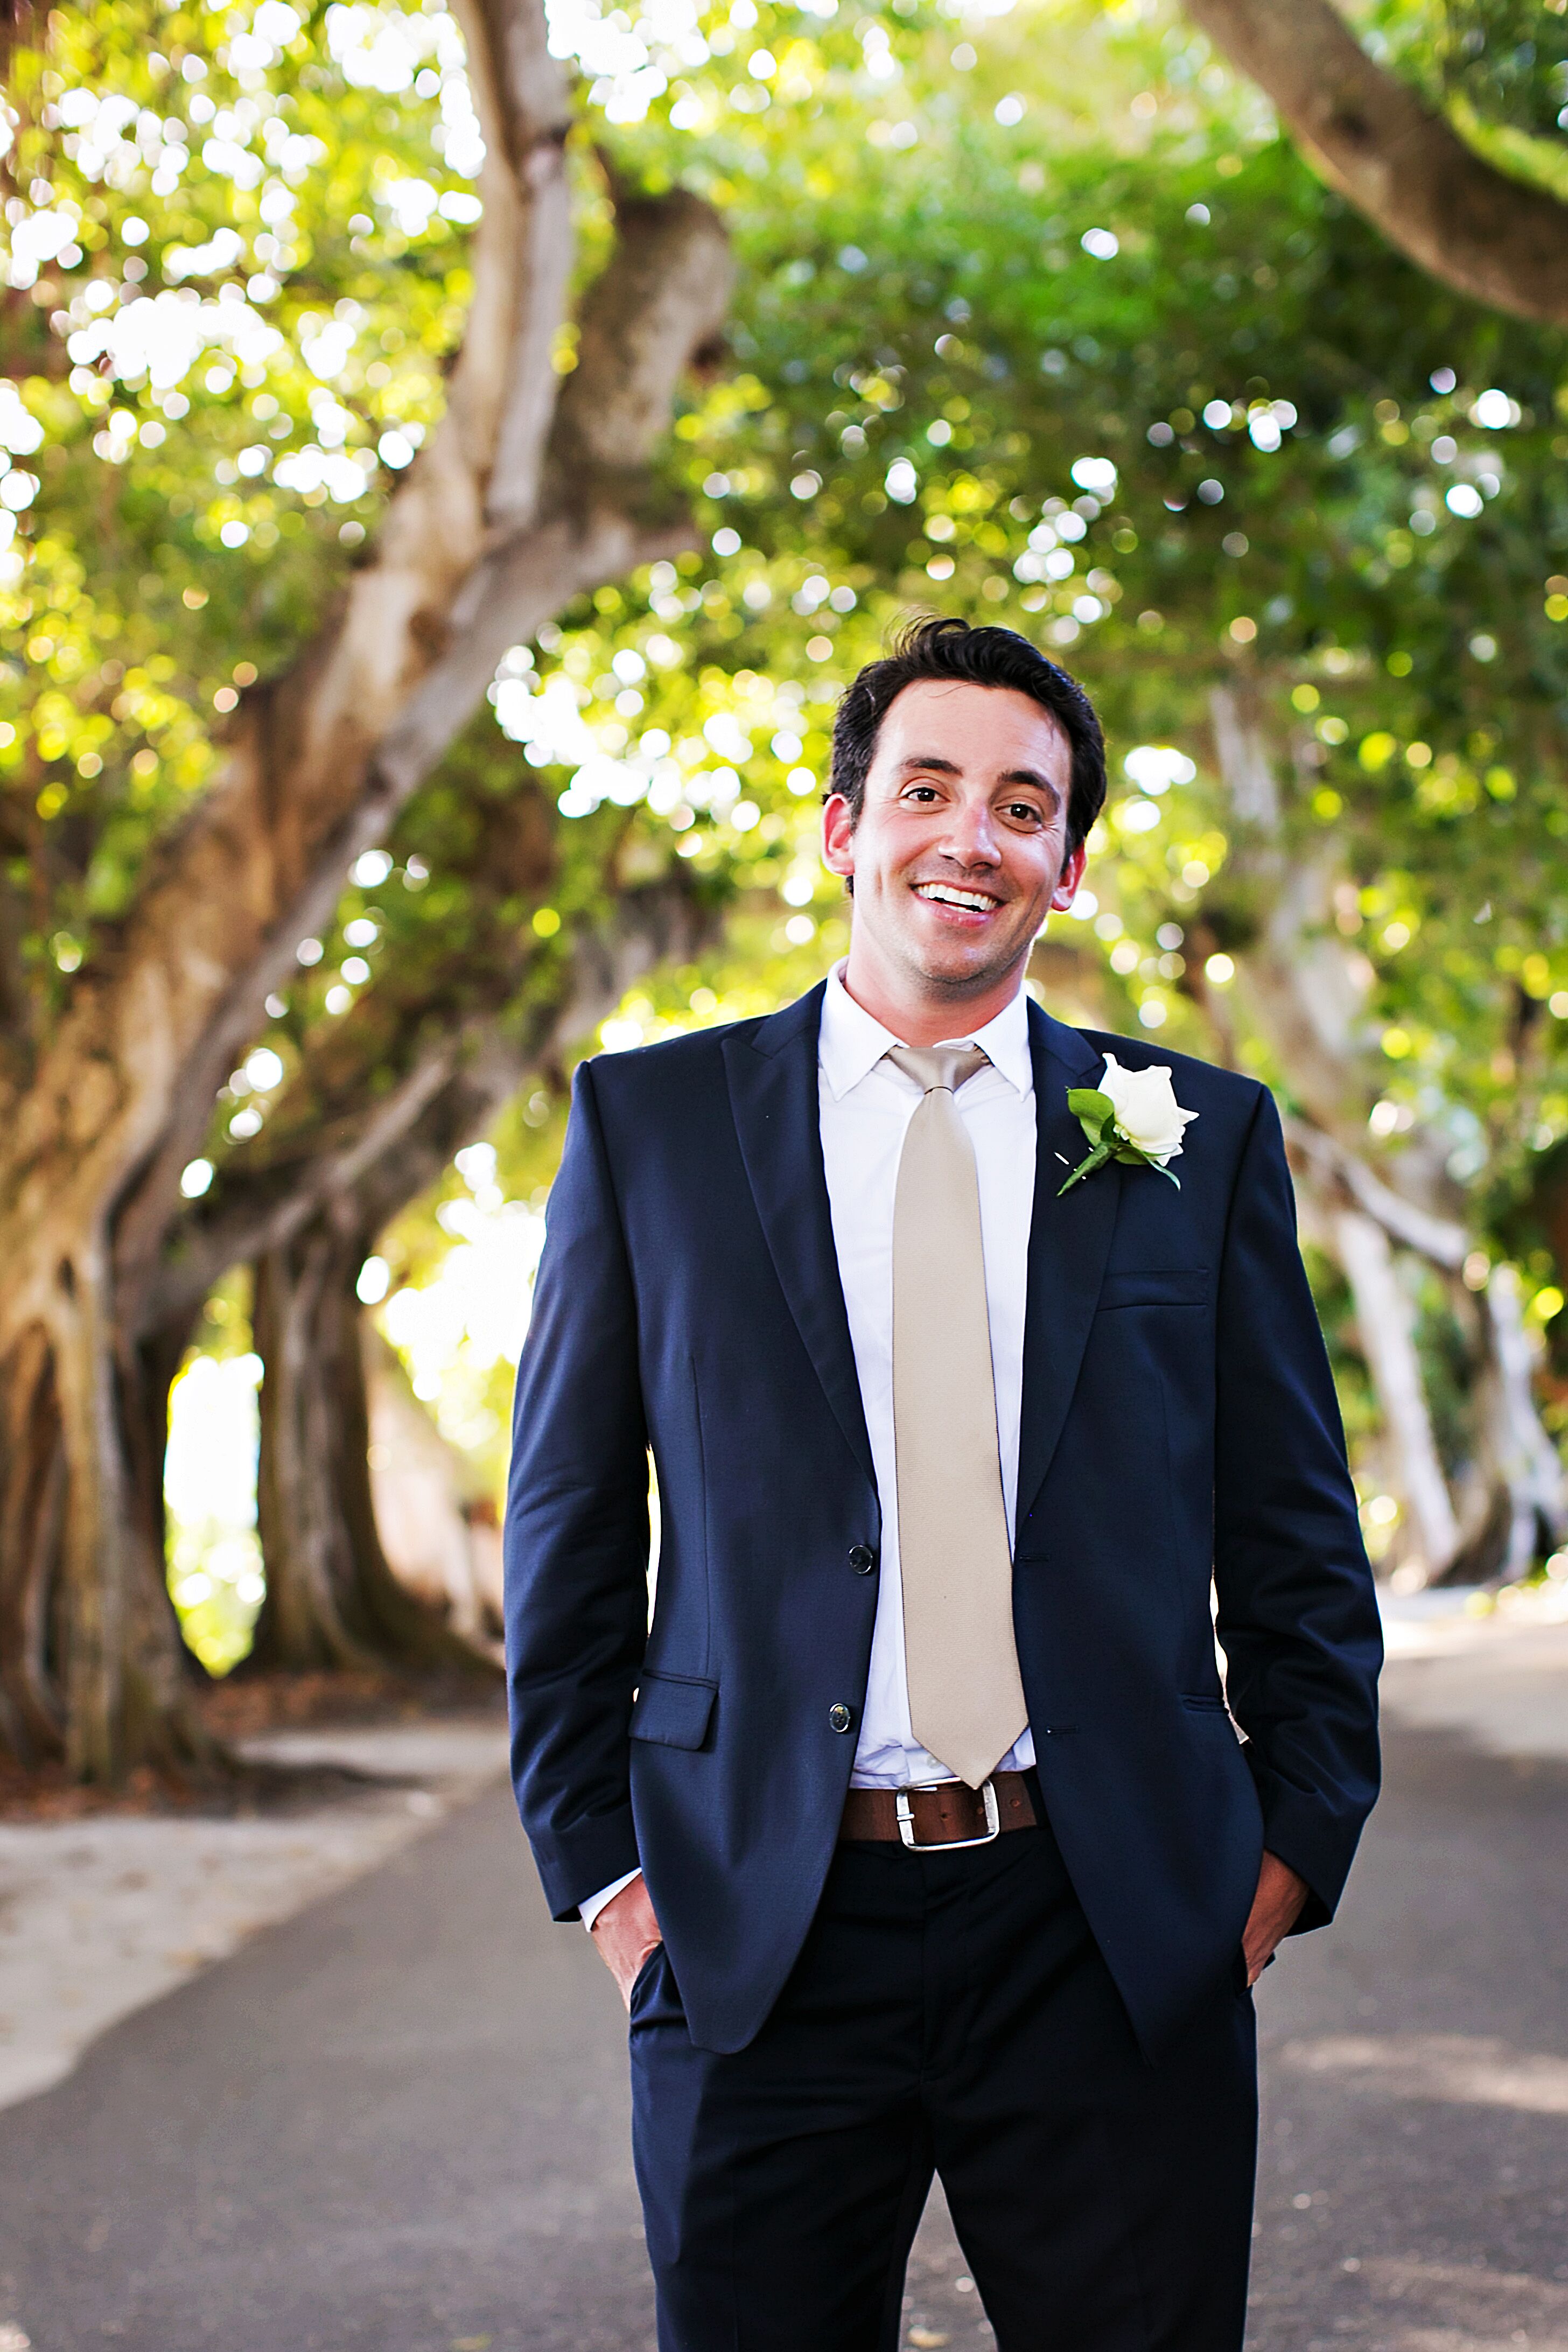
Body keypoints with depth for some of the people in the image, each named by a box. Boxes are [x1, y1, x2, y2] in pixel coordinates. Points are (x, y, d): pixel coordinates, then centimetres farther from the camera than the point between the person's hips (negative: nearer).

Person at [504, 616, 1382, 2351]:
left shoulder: (1200, 1135, 8)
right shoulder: (646, 1122, 6)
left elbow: (1297, 1543, 10)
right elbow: (570, 1536, 8)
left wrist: (1296, 1847, 3)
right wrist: (602, 1866, 2)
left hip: (1118, 1940, 1)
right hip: (761, 1940, 0)